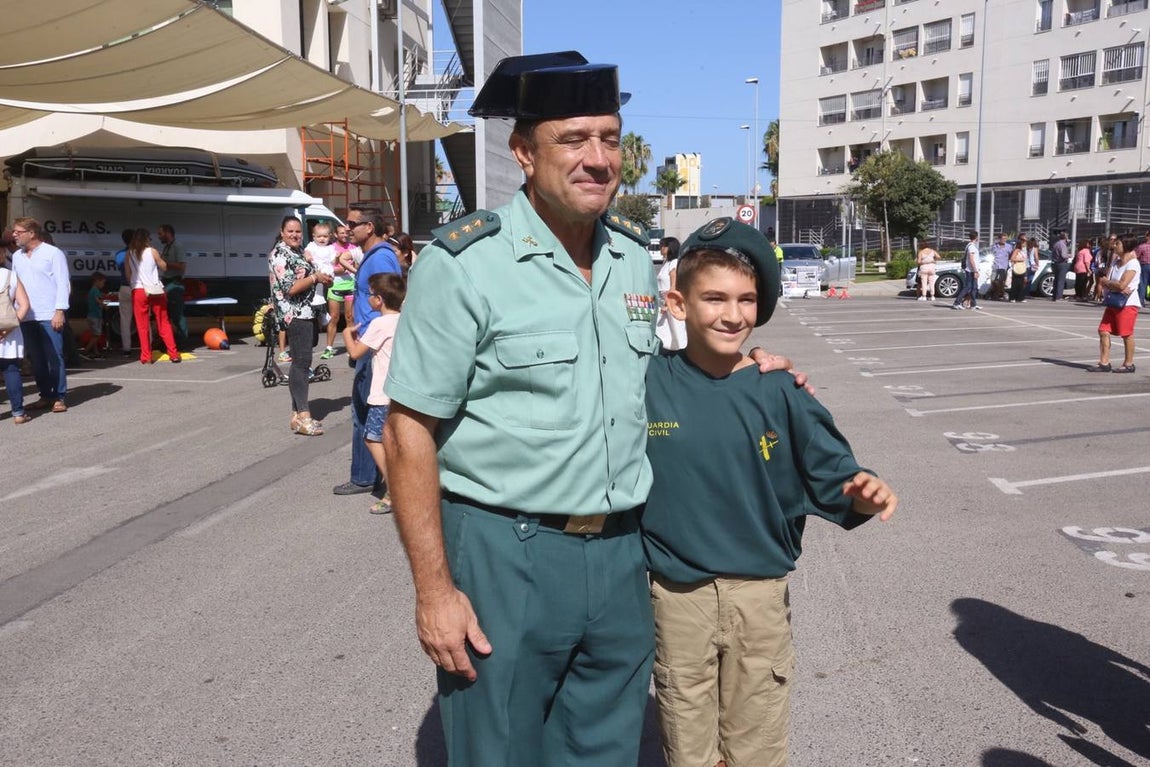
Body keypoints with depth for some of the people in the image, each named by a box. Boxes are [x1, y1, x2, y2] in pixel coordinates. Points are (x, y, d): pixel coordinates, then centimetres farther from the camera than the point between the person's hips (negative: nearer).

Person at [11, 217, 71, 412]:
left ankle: (60, 397, 2)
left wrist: (60, 311, -13)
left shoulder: (53, 253, -2)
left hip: (49, 316, -6)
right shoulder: (16, 257, 15)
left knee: (54, 357, -4)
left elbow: (63, 284, -6)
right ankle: (45, 396, 15)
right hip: (26, 317, 6)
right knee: (36, 359, 7)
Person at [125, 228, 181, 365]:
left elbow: (128, 275, 7)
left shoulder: (129, 254, 3)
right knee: (164, 323, 8)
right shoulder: (152, 251, -2)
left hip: (138, 291, 0)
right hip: (156, 290, 0)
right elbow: (164, 267, 9)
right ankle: (173, 354, 8)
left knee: (142, 326, 4)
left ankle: (146, 357, 4)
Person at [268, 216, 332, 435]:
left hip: (307, 312, 10)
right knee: (301, 362, -13)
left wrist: (323, 279, 9)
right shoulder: (280, 255, -10)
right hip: (295, 314, -10)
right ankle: (302, 417, -15)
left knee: (301, 363, 10)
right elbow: (290, 288, -18)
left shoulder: (298, 251, 17)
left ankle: (298, 413, 15)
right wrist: (315, 278, -14)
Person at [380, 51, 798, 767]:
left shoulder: (635, 253, 6)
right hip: (504, 554, -5)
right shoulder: (464, 263, -13)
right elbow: (410, 431, -12)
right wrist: (434, 591, -13)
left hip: (620, 553, 6)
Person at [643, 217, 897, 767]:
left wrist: (860, 494, -21)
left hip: (760, 594, 0)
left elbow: (830, 470, -4)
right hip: (675, 597, 0)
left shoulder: (778, 392, -6)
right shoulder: (647, 385, -7)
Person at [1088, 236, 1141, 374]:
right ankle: (1104, 363, 6)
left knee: (1127, 334, 0)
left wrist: (1106, 281, -5)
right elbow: (1104, 283, 5)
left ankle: (1128, 364, 10)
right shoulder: (1114, 262, 13)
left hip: (1127, 304, -8)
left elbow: (1121, 285, -21)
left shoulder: (1133, 264, -12)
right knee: (1103, 331, 3)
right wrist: (1117, 288, -13)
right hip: (1113, 303, 8)